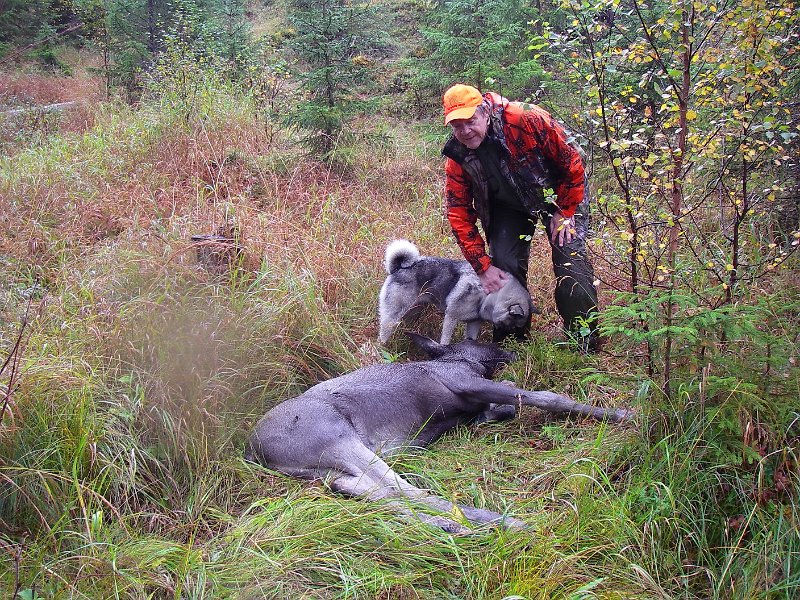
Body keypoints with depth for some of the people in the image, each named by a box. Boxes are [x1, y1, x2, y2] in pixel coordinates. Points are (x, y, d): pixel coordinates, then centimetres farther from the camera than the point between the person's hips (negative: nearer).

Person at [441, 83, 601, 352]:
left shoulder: (527, 120, -35)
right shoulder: (457, 158, -21)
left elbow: (572, 161, -24)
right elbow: (460, 214, -15)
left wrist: (565, 213, -17)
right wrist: (482, 266, -19)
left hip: (559, 196, -3)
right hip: (508, 206, 4)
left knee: (570, 258, -15)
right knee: (503, 267, -7)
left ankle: (586, 344, -1)